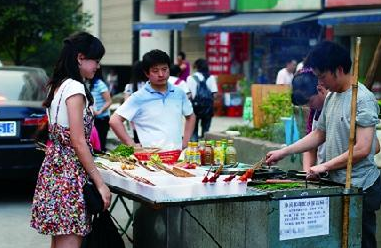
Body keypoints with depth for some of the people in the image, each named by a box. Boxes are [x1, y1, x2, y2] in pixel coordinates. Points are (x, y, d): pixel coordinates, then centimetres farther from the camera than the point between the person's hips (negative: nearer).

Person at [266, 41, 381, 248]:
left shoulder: (363, 99, -13)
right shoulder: (331, 98, 13)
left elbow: (362, 149, -19)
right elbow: (319, 134, 21)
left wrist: (325, 166, -15)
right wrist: (283, 152, 15)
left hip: (359, 187, -8)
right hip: (336, 184, 8)